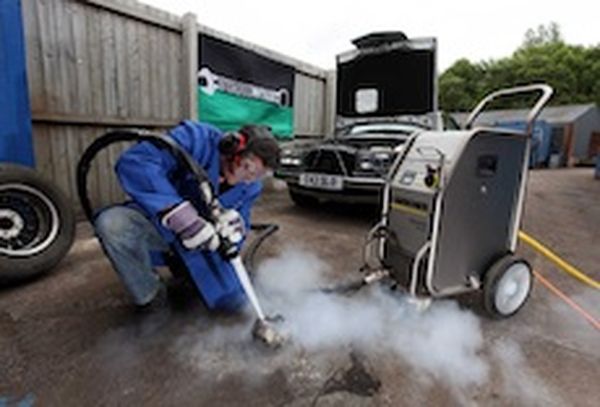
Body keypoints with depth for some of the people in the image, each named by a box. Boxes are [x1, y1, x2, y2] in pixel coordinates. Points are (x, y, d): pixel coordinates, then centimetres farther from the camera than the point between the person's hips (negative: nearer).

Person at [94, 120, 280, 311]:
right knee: (111, 223, -35)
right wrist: (179, 214, -50)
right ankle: (149, 295, -7)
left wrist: (236, 226, -33)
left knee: (232, 300, -9)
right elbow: (134, 162, -40)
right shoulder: (196, 139, -28)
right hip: (160, 224, -2)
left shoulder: (250, 186, -10)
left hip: (201, 240, 3)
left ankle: (186, 270, 24)